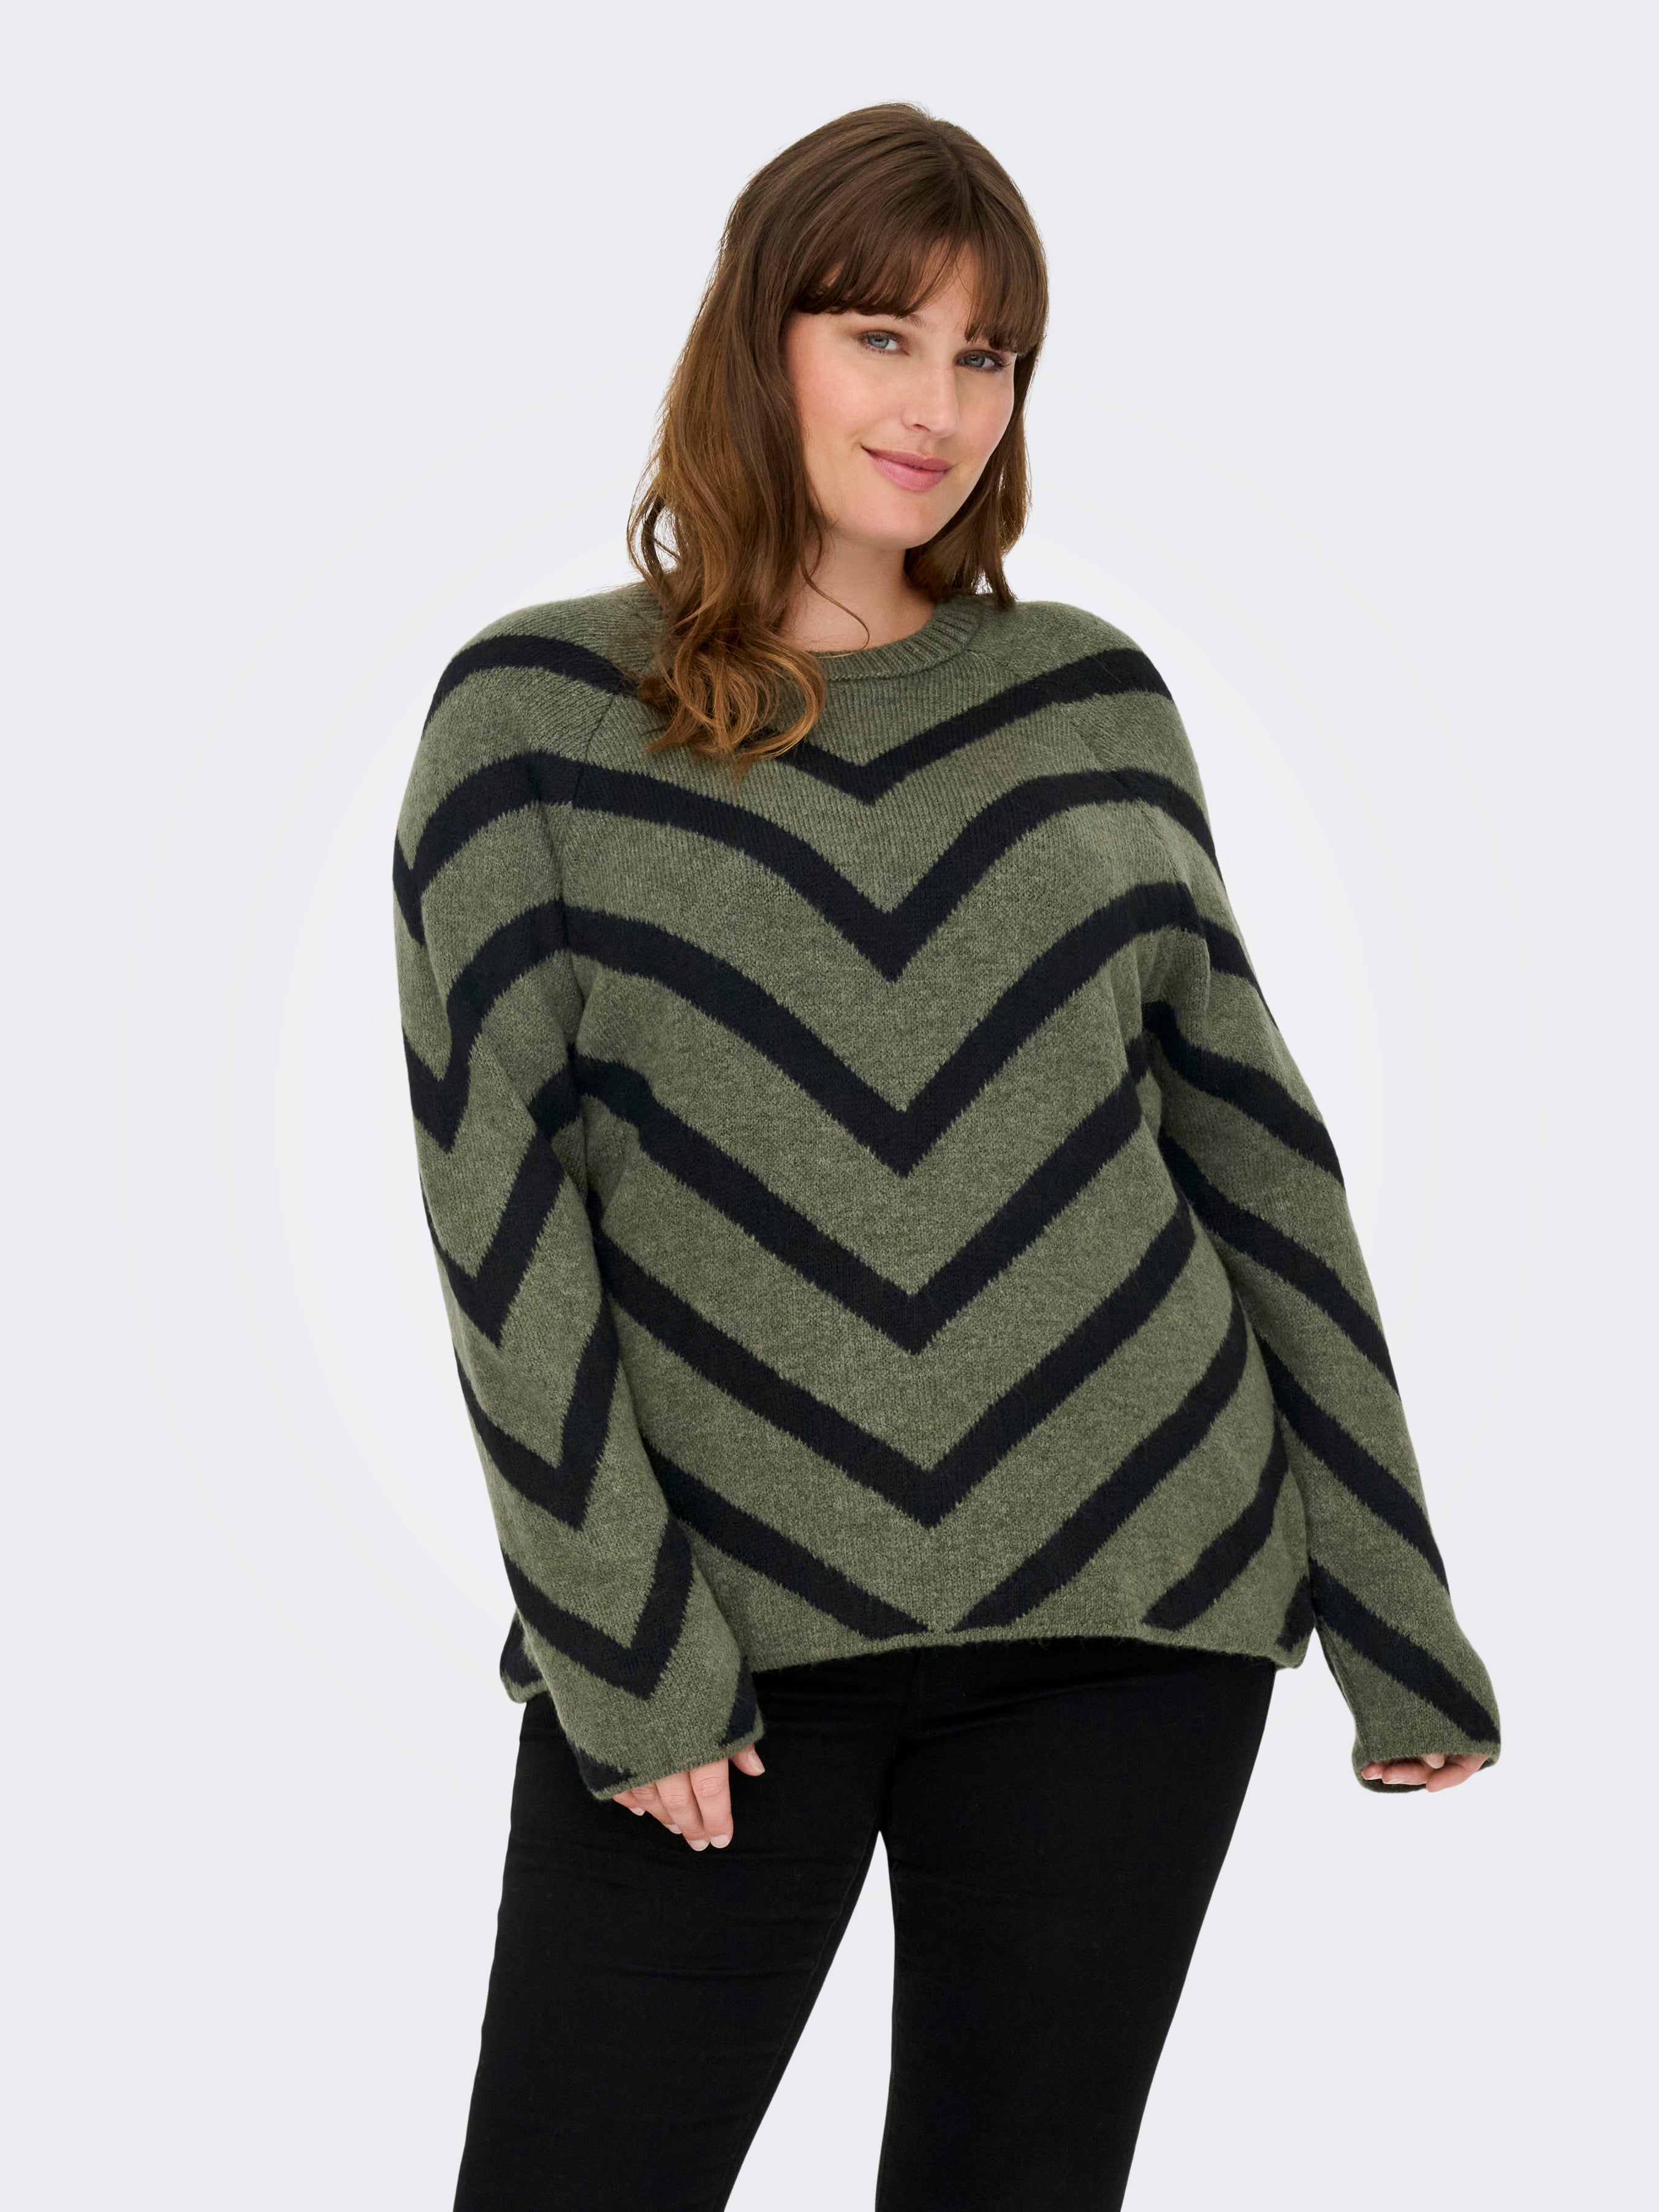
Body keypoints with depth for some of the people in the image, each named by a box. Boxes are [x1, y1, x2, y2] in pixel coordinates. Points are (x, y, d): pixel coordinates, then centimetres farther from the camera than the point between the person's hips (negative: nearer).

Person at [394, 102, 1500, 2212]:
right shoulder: (536, 713, 0)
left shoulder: (1094, 701, 7)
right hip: (713, 1630, -2)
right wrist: (623, 1647, -11)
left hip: (1126, 1601, 2)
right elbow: (494, 1185, -5)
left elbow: (1250, 1140, 9)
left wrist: (1396, 1618, 8)